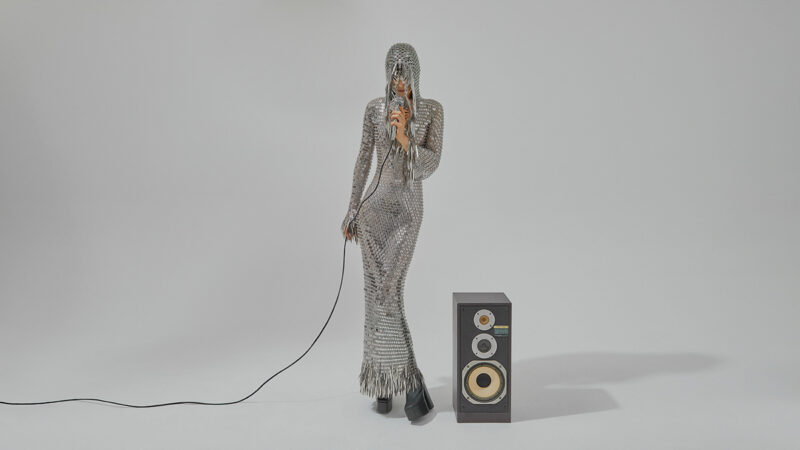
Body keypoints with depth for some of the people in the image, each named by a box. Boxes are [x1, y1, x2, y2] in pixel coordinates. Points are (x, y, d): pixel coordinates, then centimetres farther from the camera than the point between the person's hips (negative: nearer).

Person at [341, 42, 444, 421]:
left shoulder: (432, 110, 1)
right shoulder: (375, 108, 5)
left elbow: (431, 165, -7)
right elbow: (363, 161, 8)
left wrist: (404, 138, -23)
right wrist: (352, 211, 7)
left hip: (409, 209, -2)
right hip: (375, 206, 2)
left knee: (388, 292, -12)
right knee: (378, 292, -1)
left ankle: (386, 376, 5)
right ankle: (397, 379, 11)